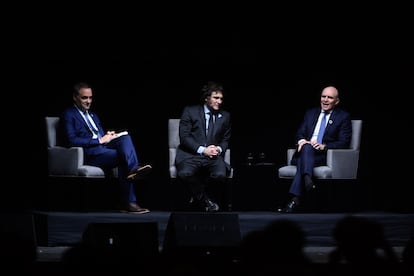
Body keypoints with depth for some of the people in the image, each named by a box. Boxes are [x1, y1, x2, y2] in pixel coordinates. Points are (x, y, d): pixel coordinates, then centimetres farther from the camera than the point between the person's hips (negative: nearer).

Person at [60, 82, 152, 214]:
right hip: (89, 155, -7)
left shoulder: (93, 115, 31)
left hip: (104, 148, 7)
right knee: (123, 157, -30)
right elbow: (72, 141, -10)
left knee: (125, 137, -25)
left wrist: (108, 136, 2)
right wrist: (100, 140, -14)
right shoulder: (68, 115, 5)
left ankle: (133, 169, -44)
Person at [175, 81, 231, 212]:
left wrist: (219, 149, -4)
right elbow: (184, 136, -4)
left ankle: (197, 194, -2)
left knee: (220, 175, -32)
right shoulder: (190, 111, 4)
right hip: (190, 155, -2)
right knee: (184, 174, -35)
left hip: (213, 156, 2)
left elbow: (226, 139, 21)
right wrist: (202, 150, -15)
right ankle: (204, 199, -9)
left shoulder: (225, 116, 16)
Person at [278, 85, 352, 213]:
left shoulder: (343, 116, 8)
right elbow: (300, 133, 18)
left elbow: (344, 142, -1)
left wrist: (324, 146, -17)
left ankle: (294, 199, -50)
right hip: (305, 152, 3)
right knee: (305, 146, -36)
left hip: (326, 155, -3)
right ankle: (308, 181, -57)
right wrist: (301, 140, -9)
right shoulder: (310, 113, 22)